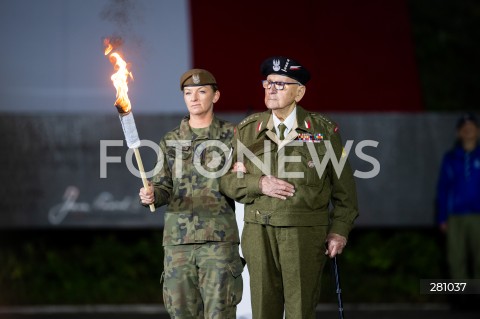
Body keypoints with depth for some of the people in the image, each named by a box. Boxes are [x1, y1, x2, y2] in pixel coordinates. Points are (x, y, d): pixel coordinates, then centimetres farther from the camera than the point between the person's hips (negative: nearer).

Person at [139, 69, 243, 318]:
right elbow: (164, 187, 9)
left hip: (219, 239, -3)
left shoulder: (231, 136, 5)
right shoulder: (171, 141, 13)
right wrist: (151, 196, -13)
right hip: (178, 238, 3)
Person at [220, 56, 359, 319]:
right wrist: (258, 184, -9)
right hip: (260, 233, 2)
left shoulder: (324, 131, 3)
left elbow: (343, 186, 6)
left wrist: (340, 229, 0)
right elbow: (226, 180, 9)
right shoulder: (246, 130, 9)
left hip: (306, 234, -2)